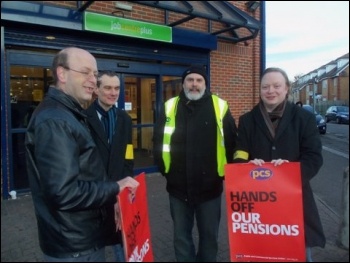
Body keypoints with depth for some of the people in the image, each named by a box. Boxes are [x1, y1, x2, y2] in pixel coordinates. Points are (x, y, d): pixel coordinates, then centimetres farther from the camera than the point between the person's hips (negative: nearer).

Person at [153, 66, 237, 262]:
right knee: (181, 236, 17)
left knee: (209, 235, 17)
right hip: (178, 187, 1)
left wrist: (225, 171, 2)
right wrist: (164, 168, 4)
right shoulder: (170, 107, 1)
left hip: (210, 186, -1)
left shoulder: (220, 107, -3)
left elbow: (232, 142, 3)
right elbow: (158, 141, 7)